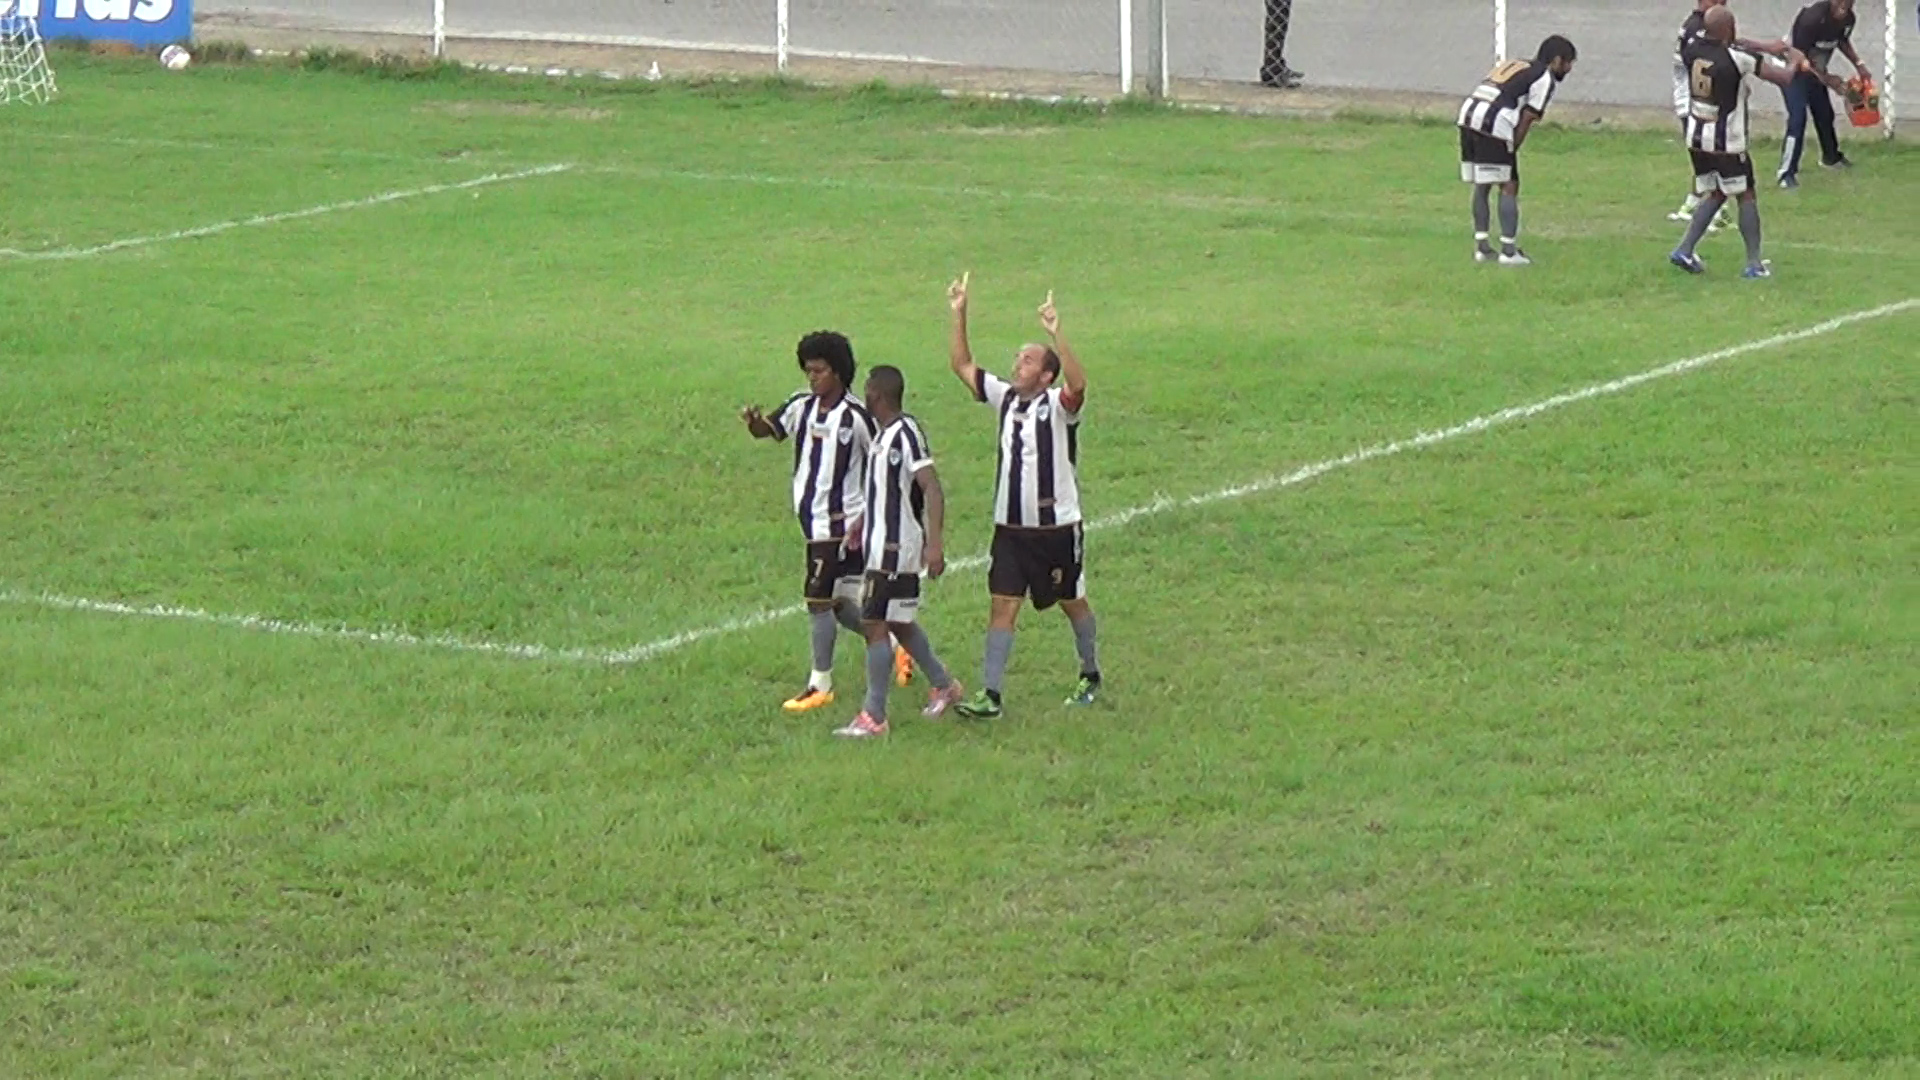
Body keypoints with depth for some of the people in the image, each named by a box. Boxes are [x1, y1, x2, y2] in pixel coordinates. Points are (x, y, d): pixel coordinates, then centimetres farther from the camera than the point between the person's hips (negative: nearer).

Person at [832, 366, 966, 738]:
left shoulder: (907, 433, -18)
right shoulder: (884, 434, 11)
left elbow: (932, 490, -24)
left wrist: (935, 544, -31)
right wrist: (864, 522, 36)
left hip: (895, 549, -10)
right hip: (883, 546, 10)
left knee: (875, 625, -7)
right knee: (899, 623, 19)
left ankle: (874, 717, -4)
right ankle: (944, 686, 33)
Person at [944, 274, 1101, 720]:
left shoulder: (1058, 405, -12)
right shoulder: (1006, 398, 6)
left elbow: (1077, 383, -35)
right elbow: (963, 366, 9)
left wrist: (1056, 335, -45)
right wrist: (959, 315, -2)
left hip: (1057, 527, -5)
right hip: (1009, 528, 5)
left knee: (1073, 603, 13)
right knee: (1002, 607, -3)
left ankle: (1090, 676, 33)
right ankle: (990, 695, -6)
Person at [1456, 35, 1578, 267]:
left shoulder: (1512, 65, 29)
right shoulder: (1545, 79, 5)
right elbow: (1527, 119, -2)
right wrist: (1512, 150, 4)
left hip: (1468, 114, 8)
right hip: (1494, 125, -8)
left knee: (1481, 185, 16)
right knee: (1509, 186, 1)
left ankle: (1482, 247, 20)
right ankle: (1509, 250, 1)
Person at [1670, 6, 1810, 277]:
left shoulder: (1693, 49, -4)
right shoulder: (1737, 58, -20)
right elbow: (1783, 78, -15)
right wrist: (1795, 61, 7)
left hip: (1696, 138, 6)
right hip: (1726, 142, -6)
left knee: (1714, 194, 19)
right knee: (1746, 196, 8)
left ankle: (1685, 250, 8)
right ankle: (1754, 263, 8)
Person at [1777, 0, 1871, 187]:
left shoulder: (1848, 19, -12)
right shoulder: (1813, 17, -35)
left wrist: (1858, 65, 3)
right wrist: (1826, 79, -26)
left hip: (1815, 69, 8)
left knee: (1825, 114, 21)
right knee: (1797, 118, -18)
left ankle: (1831, 156, 45)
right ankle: (1787, 172, -15)